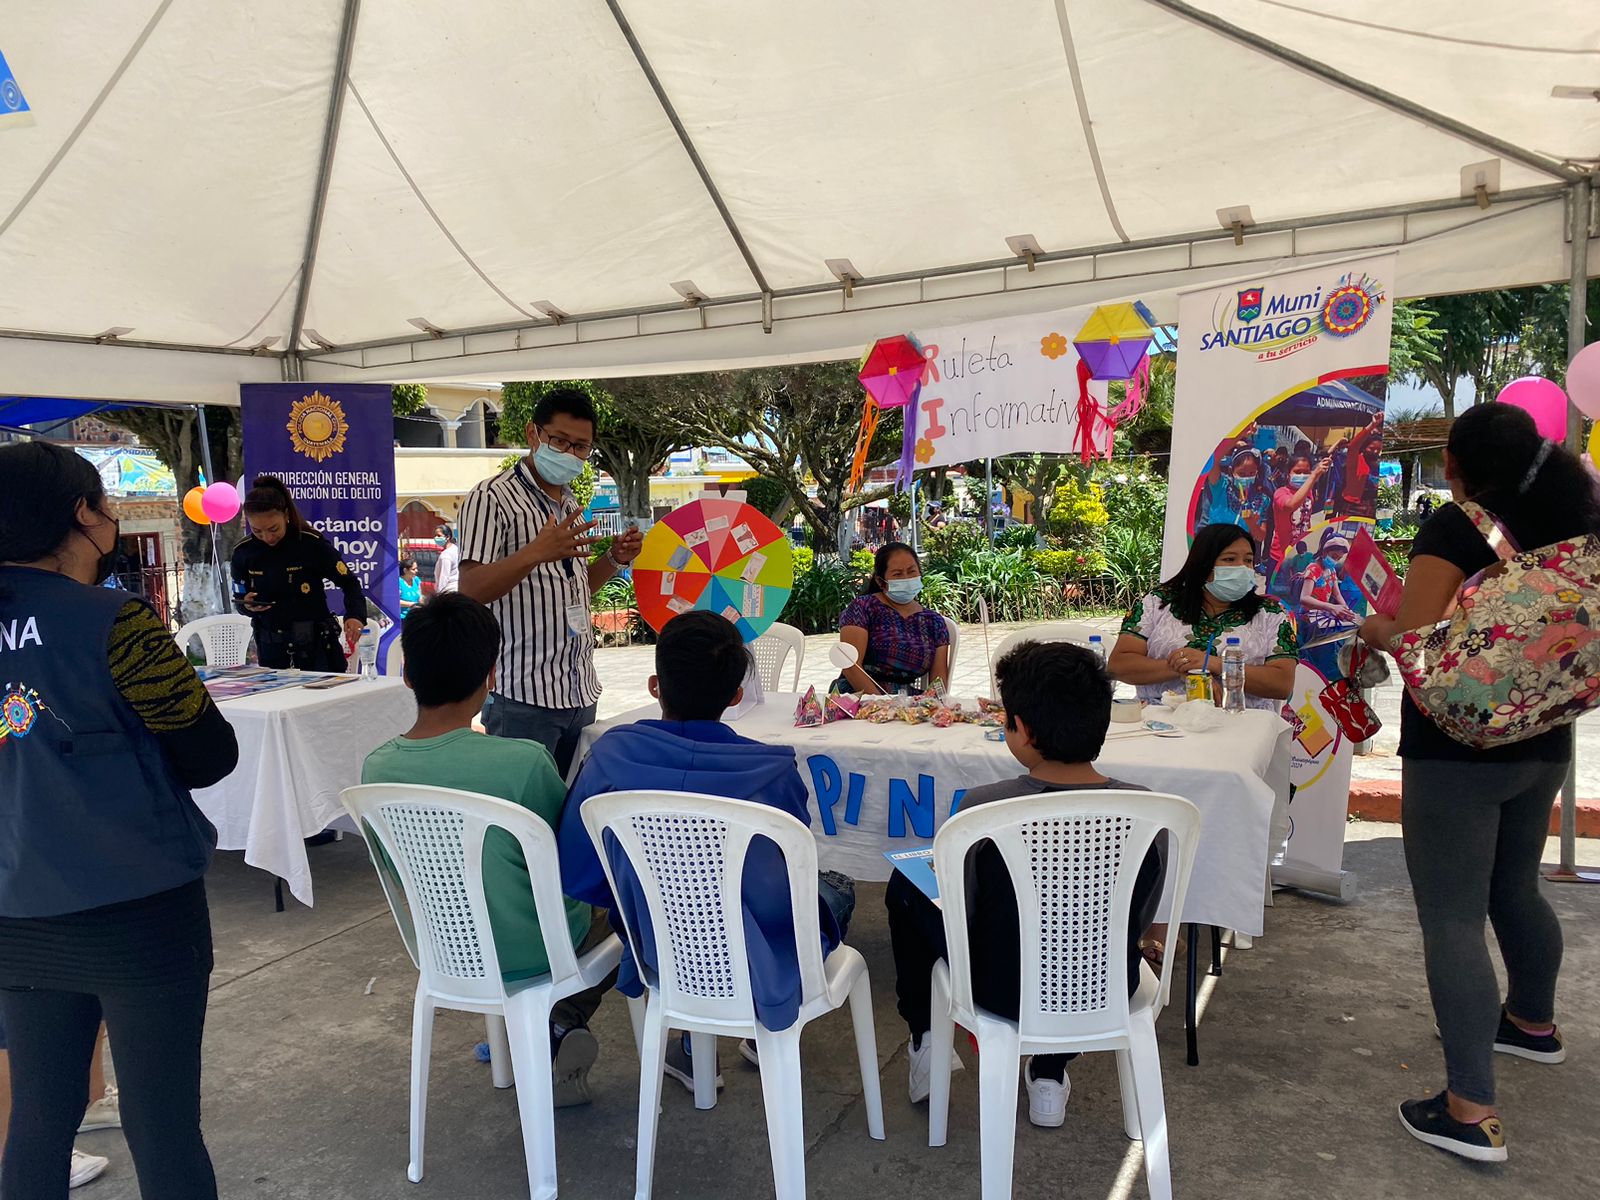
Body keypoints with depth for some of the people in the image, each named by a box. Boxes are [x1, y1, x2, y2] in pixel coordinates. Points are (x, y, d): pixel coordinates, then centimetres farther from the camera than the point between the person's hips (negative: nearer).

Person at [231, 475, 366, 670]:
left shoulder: (312, 543, -12)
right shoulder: (243, 552, -2)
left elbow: (349, 581, -6)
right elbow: (239, 601, 10)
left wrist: (355, 615, -24)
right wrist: (247, 606, -14)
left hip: (315, 641, -3)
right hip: (270, 645, 3)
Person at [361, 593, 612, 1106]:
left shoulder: (375, 768, -13)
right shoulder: (524, 761, -28)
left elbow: (399, 870, 3)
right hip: (534, 954, -5)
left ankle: (552, 1035, 17)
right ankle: (564, 1022, 10)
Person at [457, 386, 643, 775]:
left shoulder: (571, 505, 17)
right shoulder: (492, 497, -8)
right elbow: (471, 590, -17)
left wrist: (614, 559, 7)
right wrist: (535, 553, -31)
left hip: (581, 694, 7)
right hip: (522, 697, -7)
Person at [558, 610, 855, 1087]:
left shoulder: (611, 754, -17)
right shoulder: (772, 771, -20)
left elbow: (575, 872, -8)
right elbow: (791, 873, -5)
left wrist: (654, 893, 9)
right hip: (756, 968, -3)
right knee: (837, 887, 27)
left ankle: (693, 1048, 37)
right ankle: (766, 1035, 40)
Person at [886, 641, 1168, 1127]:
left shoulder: (983, 808, -26)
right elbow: (1140, 921, -1)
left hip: (1003, 992, -2)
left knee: (905, 884, 22)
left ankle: (924, 1041, 37)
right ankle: (1050, 1074, 35)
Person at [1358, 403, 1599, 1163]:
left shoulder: (1458, 525, -14)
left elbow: (1416, 639, -22)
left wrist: (1375, 628, -3)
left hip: (1456, 750, -8)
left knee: (1452, 917, -5)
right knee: (1514, 888, 27)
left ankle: (1472, 1110, -5)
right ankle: (1532, 1022, 47)